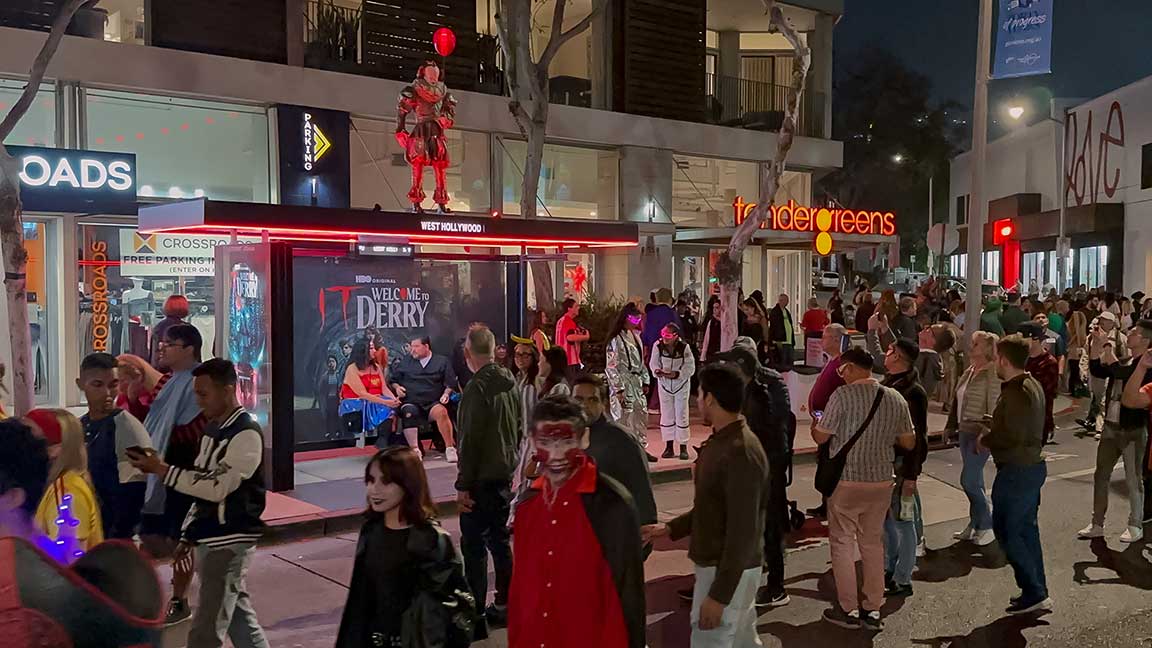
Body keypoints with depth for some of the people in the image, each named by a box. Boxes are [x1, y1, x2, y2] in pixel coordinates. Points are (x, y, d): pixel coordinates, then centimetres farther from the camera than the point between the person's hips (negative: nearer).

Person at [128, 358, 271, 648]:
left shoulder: (246, 434, -17)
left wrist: (162, 470, -21)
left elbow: (217, 487, -23)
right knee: (239, 616, 17)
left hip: (230, 541, -9)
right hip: (209, 539, 9)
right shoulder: (213, 429, 11)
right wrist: (189, 534, 16)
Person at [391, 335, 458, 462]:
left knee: (441, 412, -36)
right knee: (409, 413, -36)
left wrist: (446, 393, -4)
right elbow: (393, 380, 26)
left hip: (433, 403, -1)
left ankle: (450, 448, -29)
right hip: (411, 403, 1)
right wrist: (397, 387, 5)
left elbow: (450, 383, 14)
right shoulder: (405, 362, 21)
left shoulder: (442, 362, 16)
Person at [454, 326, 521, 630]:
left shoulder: (477, 388, -18)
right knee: (499, 540, 16)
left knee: (474, 545, -2)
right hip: (505, 476, 8)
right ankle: (505, 606, 23)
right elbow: (519, 430, 15)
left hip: (482, 480, -8)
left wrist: (463, 484, -16)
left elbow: (470, 440, -20)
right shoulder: (509, 384, 8)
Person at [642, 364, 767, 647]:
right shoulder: (720, 441, 8)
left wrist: (718, 595, -24)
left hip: (729, 571, -10)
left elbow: (742, 532, -25)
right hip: (716, 563, 10)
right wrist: (671, 528, 8)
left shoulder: (741, 453, -24)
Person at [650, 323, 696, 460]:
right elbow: (653, 362, -3)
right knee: (666, 414, 7)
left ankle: (683, 447, 11)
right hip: (664, 383, 2)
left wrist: (676, 374, -28)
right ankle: (669, 446, 17)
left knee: (681, 414, 2)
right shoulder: (658, 346, -16)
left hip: (681, 383, -2)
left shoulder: (684, 347, -21)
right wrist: (657, 370, -24)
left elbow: (690, 368, -15)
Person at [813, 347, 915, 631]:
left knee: (843, 543, 8)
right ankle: (873, 610, 20)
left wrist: (814, 427, 14)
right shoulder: (895, 398, 0)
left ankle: (848, 610, 12)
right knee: (873, 543, 15)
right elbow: (909, 443, 8)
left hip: (846, 481, -5)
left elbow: (821, 437, -8)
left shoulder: (844, 395, -14)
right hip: (881, 481, 5)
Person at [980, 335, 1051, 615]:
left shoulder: (1015, 392, -22)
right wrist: (994, 428, 11)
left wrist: (986, 439, -11)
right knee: (1026, 528, 16)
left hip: (1016, 471, -10)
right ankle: (1038, 591, 22)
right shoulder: (1033, 385, 10)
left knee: (1007, 530, 0)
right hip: (1033, 465, 10)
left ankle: (1034, 593, 2)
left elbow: (1013, 437, -26)